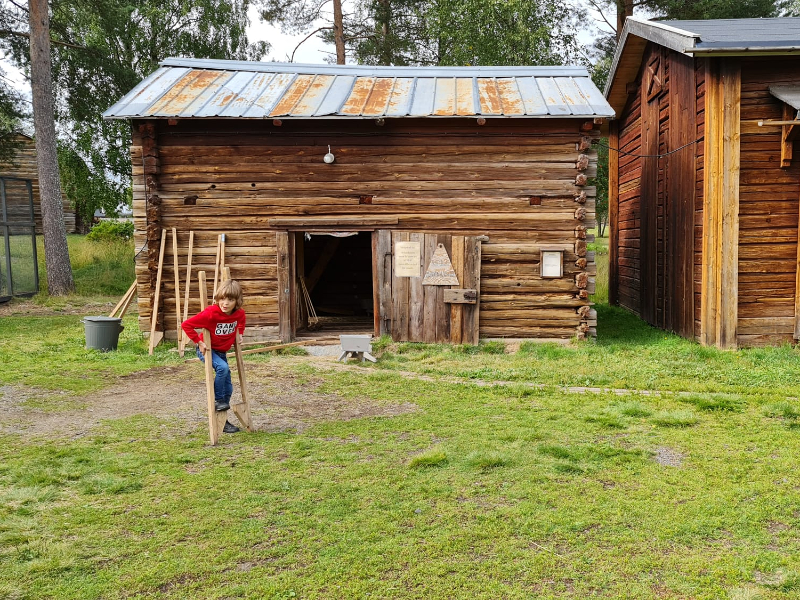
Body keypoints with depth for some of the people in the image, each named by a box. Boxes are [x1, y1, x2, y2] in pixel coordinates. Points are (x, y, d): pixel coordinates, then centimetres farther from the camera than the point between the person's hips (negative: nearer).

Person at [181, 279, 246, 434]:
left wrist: (239, 334, 2)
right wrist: (198, 342, -26)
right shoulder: (211, 313, -30)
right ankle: (218, 401, -13)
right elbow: (186, 324, -27)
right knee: (223, 367, -34)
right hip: (207, 350, -6)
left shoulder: (239, 313, -14)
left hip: (222, 351, 6)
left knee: (228, 388, 5)